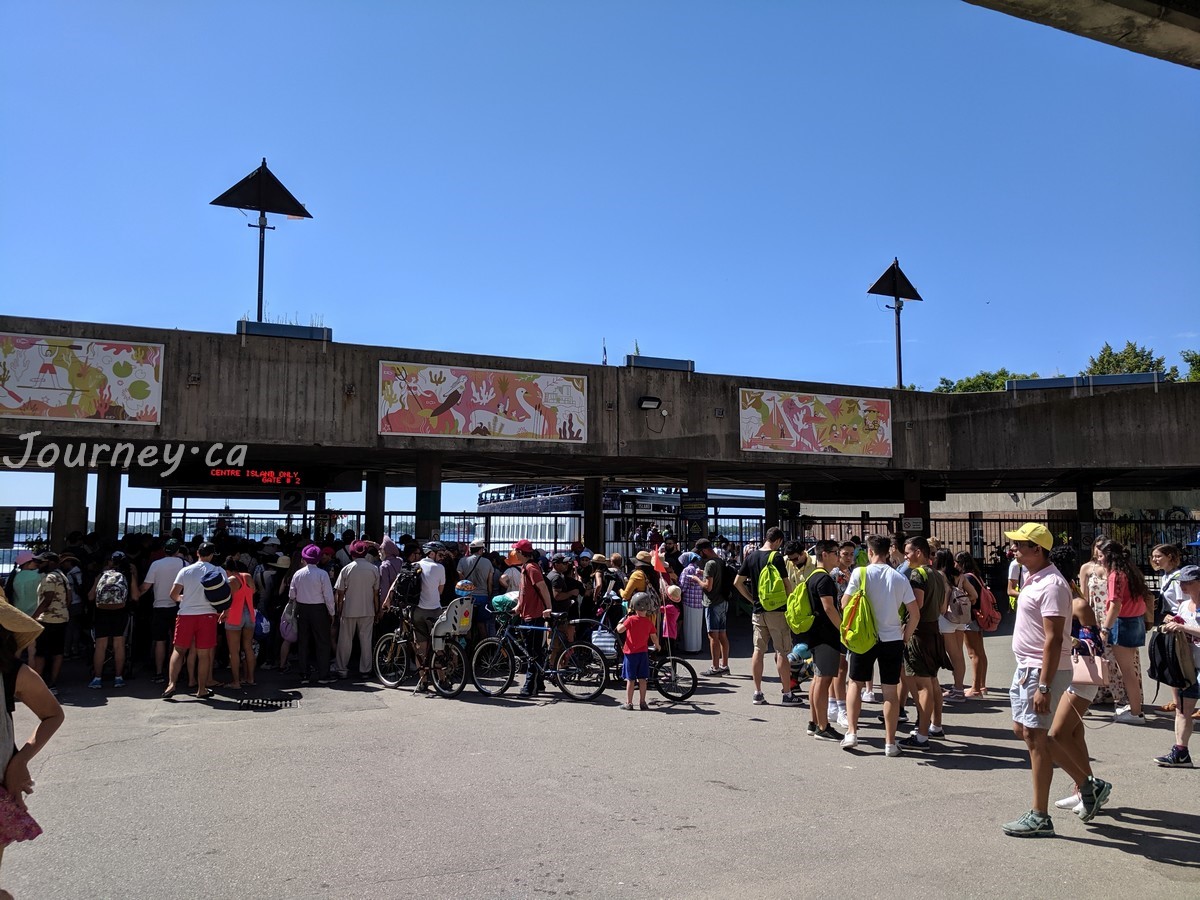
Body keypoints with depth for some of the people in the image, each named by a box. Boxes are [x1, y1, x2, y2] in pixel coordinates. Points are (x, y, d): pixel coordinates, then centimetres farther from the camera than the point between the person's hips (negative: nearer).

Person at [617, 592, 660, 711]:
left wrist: (620, 622, 2)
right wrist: (657, 645, 27)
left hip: (631, 653, -3)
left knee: (630, 679, 2)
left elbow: (620, 630, -19)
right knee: (642, 679, 9)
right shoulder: (649, 622, 0)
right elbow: (654, 637, 6)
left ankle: (628, 703, 4)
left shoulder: (631, 619, -12)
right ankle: (642, 702, 13)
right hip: (643, 653, 3)